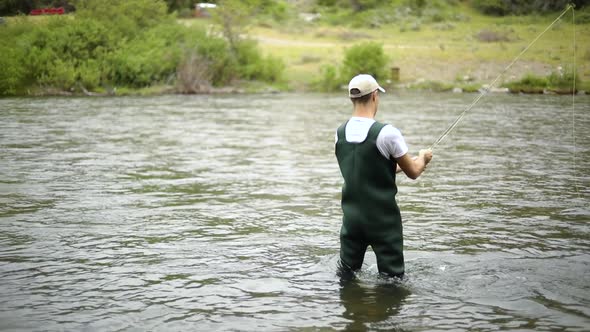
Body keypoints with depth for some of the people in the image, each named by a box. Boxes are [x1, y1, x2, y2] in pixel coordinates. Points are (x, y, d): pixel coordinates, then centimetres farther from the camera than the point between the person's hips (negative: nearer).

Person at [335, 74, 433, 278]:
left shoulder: (340, 133, 0)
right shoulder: (387, 133, -19)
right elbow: (413, 172, -6)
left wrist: (397, 166, 24)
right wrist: (423, 157, 16)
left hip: (351, 217, 5)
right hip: (383, 219, -5)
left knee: (346, 276, 17)